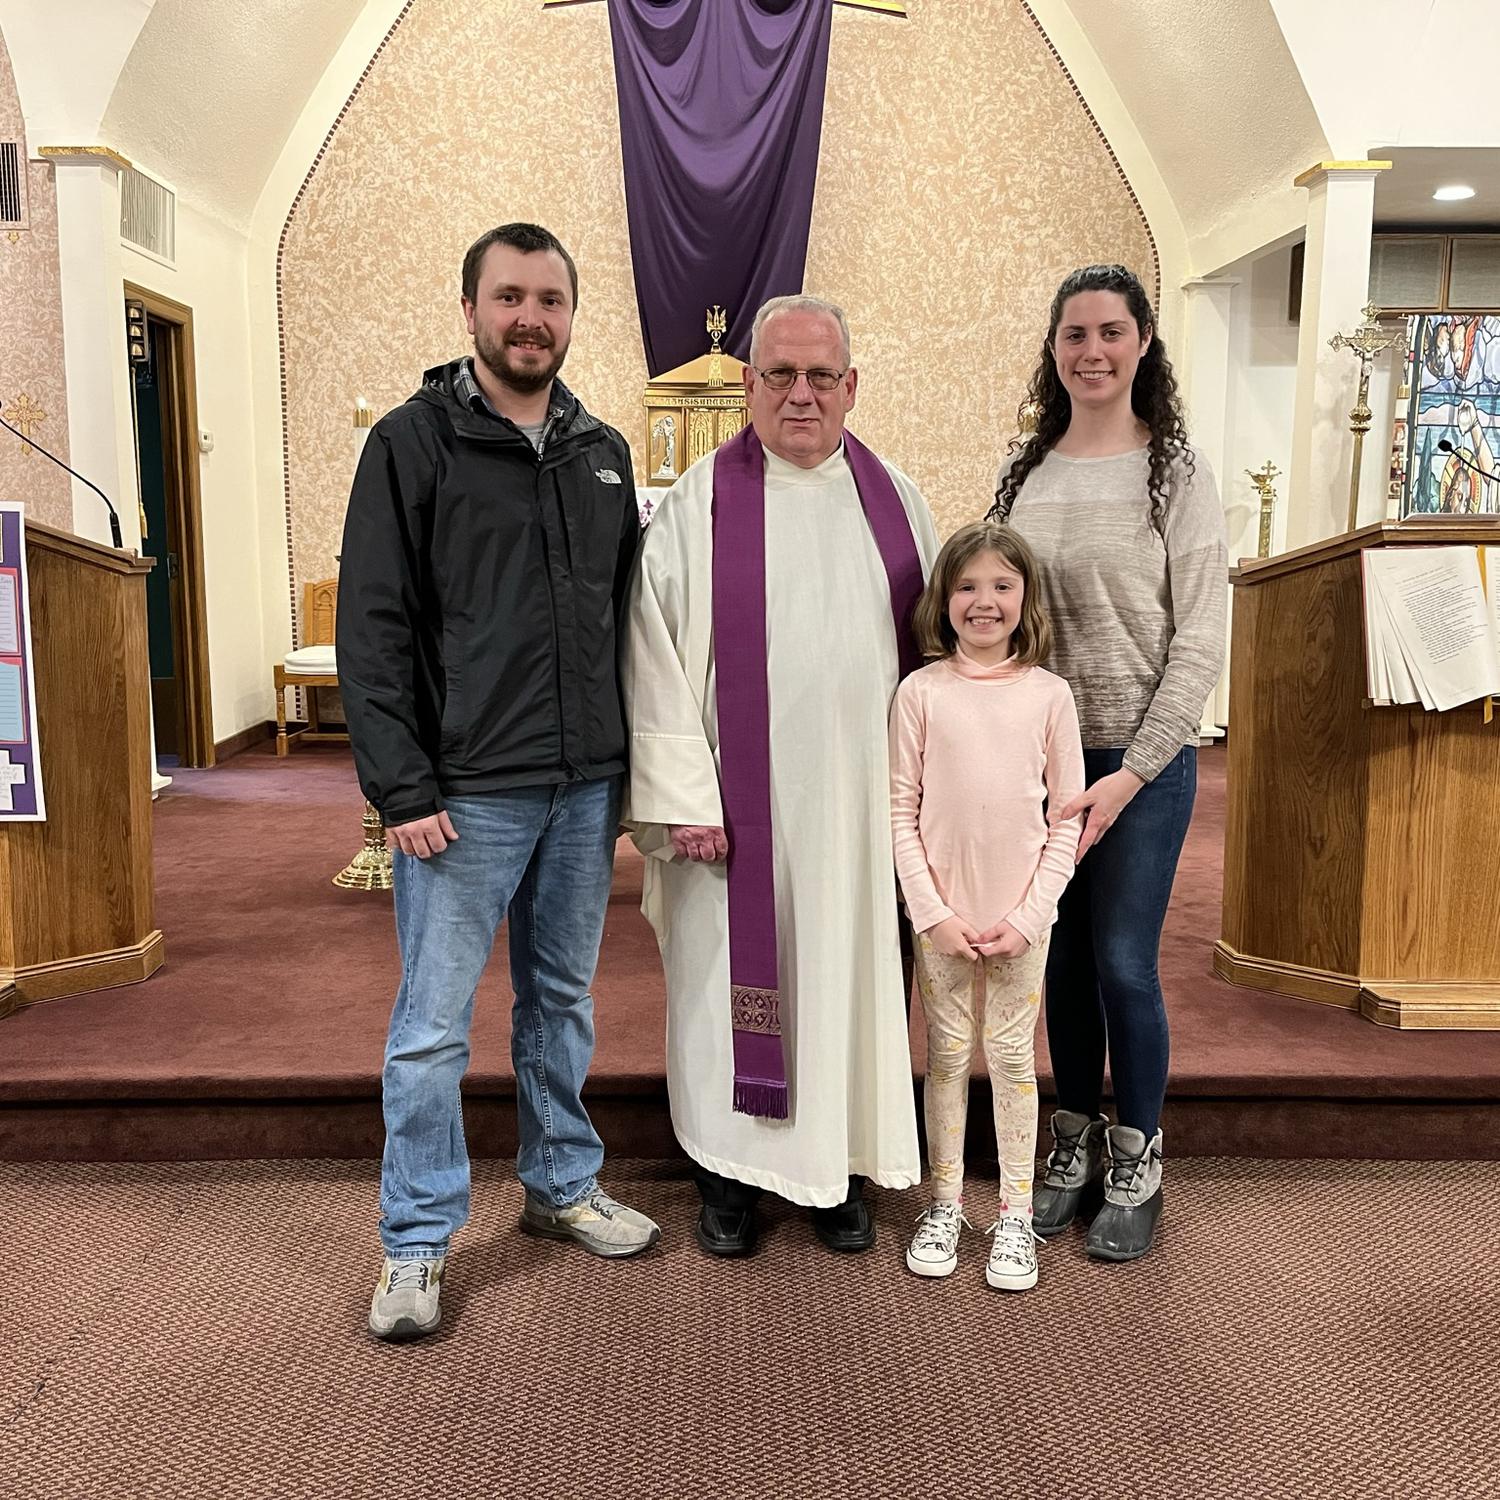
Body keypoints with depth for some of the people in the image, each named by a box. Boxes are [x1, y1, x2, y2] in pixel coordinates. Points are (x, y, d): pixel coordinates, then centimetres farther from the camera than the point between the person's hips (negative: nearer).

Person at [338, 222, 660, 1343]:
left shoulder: (603, 453, 11)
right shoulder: (413, 442, -4)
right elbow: (373, 629, -9)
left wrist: (629, 768, 11)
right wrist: (404, 789, -14)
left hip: (586, 786, 5)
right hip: (467, 790, -5)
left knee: (563, 1003, 17)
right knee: (434, 1025, 3)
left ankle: (565, 1186, 33)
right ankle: (418, 1244, 18)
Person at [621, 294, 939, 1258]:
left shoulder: (895, 500, 8)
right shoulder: (700, 505, -1)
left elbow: (936, 645, 11)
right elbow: (656, 658, -5)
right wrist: (684, 797, -11)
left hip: (864, 798, 3)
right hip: (741, 801, -2)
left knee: (854, 972, 10)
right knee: (734, 979, 7)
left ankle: (845, 1170, 27)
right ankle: (729, 1175, 24)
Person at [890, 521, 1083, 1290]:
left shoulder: (1049, 694, -1)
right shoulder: (920, 692, -3)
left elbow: (1068, 818, 0)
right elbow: (901, 811, -3)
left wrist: (1028, 915, -7)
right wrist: (932, 911, -9)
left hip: (1020, 917, 0)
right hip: (941, 915, 0)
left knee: (1013, 1057, 9)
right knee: (947, 1055, 11)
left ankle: (1016, 1213, 22)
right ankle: (945, 1204, 25)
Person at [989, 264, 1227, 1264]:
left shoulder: (1177, 473, -4)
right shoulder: (1025, 473, 7)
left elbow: (1200, 640, -7)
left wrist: (1132, 773, -14)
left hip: (1142, 759, -3)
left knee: (1125, 962, -1)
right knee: (1061, 958, 11)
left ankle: (1137, 1163, 20)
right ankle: (1075, 1146, 28)